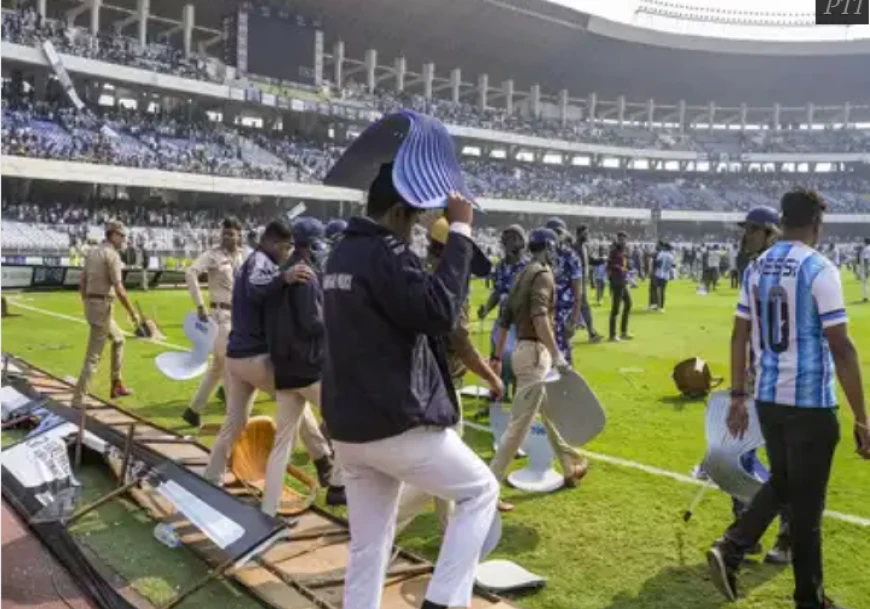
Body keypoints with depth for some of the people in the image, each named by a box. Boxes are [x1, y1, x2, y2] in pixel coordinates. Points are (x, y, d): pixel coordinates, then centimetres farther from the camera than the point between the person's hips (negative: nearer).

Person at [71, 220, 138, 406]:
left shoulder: (92, 252, 14)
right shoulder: (112, 255, -14)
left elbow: (81, 284, 17)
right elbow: (119, 290, -19)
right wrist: (132, 313, -10)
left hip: (91, 306, 10)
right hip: (102, 308, -10)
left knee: (118, 339, 24)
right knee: (94, 355, -4)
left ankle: (117, 385, 26)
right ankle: (78, 399, -1)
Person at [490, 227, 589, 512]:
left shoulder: (524, 274, 17)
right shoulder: (543, 274, -10)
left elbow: (505, 318, 17)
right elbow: (539, 317, -26)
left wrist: (497, 355, 19)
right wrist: (556, 355, -30)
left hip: (523, 349, 10)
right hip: (534, 352, -10)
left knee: (550, 411, 23)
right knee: (520, 424, -10)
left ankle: (571, 468, 39)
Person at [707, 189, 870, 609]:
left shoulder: (756, 268, 6)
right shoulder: (819, 269, -13)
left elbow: (740, 337, 9)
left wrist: (737, 397, 15)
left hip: (767, 398, 6)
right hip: (810, 402, -6)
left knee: (780, 485, 23)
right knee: (806, 503, 7)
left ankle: (730, 550, 8)